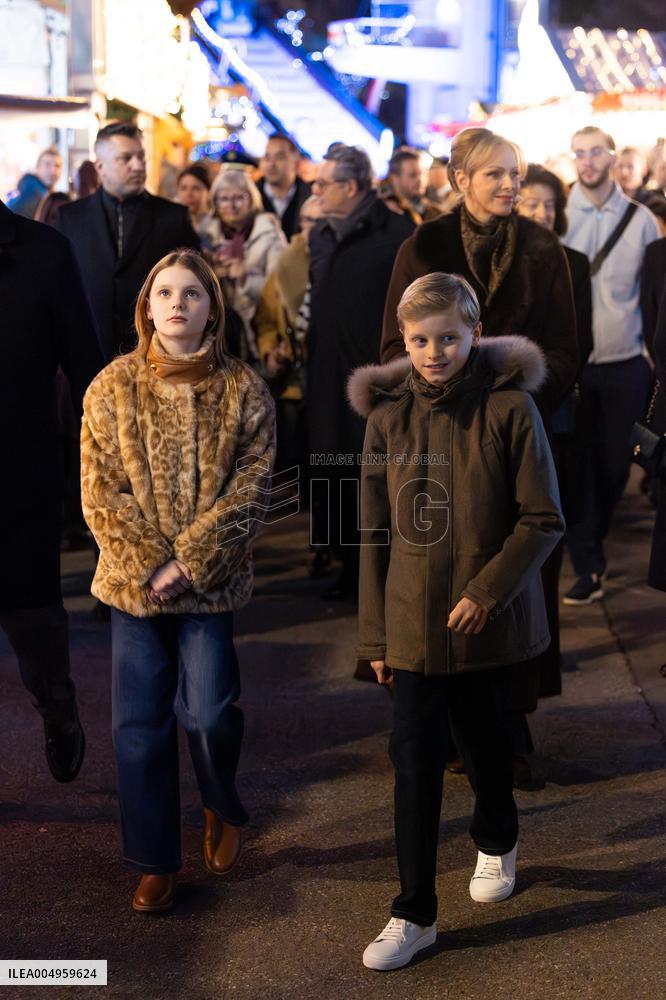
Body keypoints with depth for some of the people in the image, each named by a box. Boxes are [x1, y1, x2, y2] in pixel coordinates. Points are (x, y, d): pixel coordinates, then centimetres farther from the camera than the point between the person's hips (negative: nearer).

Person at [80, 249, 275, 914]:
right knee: (139, 726, 4)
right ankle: (155, 863, 21)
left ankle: (223, 809, 27)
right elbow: (100, 492, -3)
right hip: (133, 582, 1)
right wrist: (150, 566, -11)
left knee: (209, 715, -7)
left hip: (213, 581, -1)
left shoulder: (243, 391, -1)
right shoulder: (113, 387, 1)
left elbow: (249, 487, -7)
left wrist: (189, 561, -14)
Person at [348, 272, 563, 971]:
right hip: (414, 622, 1)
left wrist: (486, 591, -18)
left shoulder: (510, 407, -10)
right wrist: (374, 635, 3)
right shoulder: (388, 416, -2)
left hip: (491, 619, -1)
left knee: (484, 742, 17)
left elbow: (543, 520, -9)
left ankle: (497, 843, 47)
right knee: (415, 759, 1)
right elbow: (376, 533, 2)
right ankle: (415, 914, 12)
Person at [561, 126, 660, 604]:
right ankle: (588, 567, 7)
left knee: (615, 465, 9)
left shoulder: (641, 219, 2)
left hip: (625, 363, 1)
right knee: (578, 466, 0)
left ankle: (590, 542, 33)